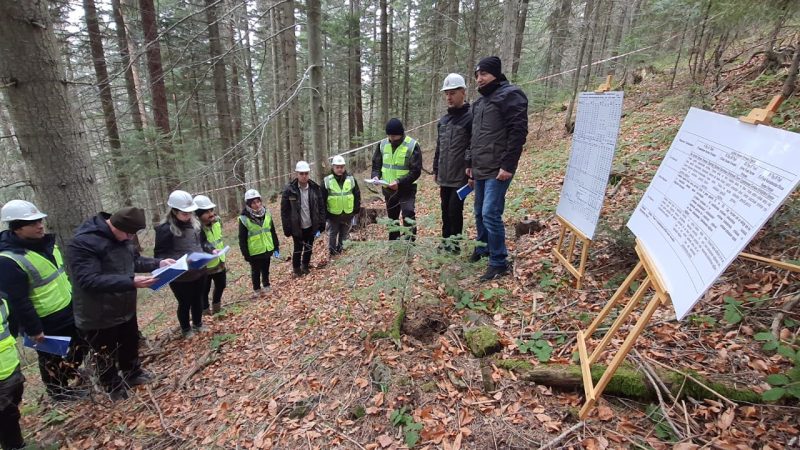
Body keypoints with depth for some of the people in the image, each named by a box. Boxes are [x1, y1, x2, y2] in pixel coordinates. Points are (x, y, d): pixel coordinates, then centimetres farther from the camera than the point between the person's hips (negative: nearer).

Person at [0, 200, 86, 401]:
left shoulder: (44, 242, 0)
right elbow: (18, 301, -22)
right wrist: (33, 329, -17)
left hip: (68, 309, 8)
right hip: (46, 321, -8)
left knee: (81, 343, 22)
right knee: (51, 357, 14)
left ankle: (69, 373, 45)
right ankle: (57, 389, 36)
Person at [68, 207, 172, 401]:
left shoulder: (122, 236, -3)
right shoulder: (83, 242, -28)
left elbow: (134, 260, 11)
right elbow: (89, 280, -34)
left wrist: (158, 263, -6)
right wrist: (131, 282, -41)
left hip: (125, 308, 7)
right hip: (98, 317, -7)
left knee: (131, 345, 27)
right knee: (106, 358, 16)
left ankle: (133, 373, 50)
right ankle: (115, 389, 38)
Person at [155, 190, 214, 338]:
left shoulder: (194, 222, 2)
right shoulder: (165, 229, -18)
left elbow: (202, 241, 15)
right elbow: (160, 254, -16)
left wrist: (211, 250, -3)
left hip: (199, 271, 6)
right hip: (180, 276, -5)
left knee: (198, 299, 22)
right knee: (185, 303, 14)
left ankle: (198, 324, 44)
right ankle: (186, 329, 37)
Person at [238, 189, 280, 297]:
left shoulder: (266, 214, -1)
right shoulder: (244, 219, -14)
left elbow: (273, 232, 8)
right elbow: (242, 239, -10)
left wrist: (276, 246, 8)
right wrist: (246, 254, -11)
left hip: (267, 249, 4)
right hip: (254, 252, -3)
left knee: (266, 270, 19)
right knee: (256, 272, 14)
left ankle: (266, 286, 37)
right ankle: (257, 290, 30)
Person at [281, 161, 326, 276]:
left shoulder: (315, 188, -5)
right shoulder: (289, 190, -12)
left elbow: (321, 207, 0)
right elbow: (284, 211, -8)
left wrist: (321, 225, -2)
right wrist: (287, 229, -8)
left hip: (311, 226, 3)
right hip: (297, 227, -2)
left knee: (309, 248, 16)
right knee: (298, 249, 11)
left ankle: (305, 266, 39)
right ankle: (296, 268, 34)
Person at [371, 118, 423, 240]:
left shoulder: (412, 145, -14)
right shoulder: (382, 144, 0)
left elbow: (416, 171, -16)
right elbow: (376, 164, 9)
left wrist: (399, 182, -27)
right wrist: (376, 175, -12)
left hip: (406, 189, -5)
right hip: (388, 189, 5)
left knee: (408, 216, -18)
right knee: (392, 219, 17)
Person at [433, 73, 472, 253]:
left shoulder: (471, 117, -9)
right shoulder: (443, 120, 13)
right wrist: (435, 170, 18)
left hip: (460, 177, -7)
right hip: (444, 177, 7)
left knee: (454, 211, -4)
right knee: (445, 211, 13)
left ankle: (454, 245, 11)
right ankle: (445, 242, 25)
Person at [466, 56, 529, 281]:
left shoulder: (509, 95, -7)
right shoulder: (480, 102, 19)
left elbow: (518, 132, -16)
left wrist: (508, 165, -20)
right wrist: (470, 162, 20)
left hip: (497, 170, -9)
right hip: (480, 170, 9)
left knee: (490, 214, -12)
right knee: (479, 213, 16)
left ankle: (499, 263, -1)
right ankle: (484, 247, 35)